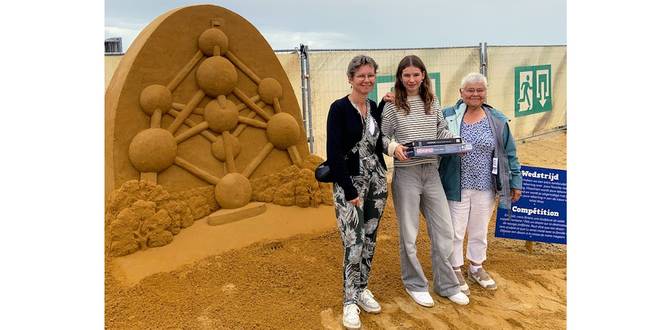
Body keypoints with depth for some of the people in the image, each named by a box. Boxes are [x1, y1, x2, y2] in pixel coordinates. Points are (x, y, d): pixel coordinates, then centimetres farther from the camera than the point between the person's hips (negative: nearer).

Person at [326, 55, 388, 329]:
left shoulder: (375, 107, 9)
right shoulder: (339, 108, -11)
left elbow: (378, 144, 10)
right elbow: (334, 153, -15)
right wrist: (350, 191, -17)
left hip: (377, 180, 6)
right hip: (349, 183, -6)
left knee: (369, 240, 13)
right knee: (354, 244, -6)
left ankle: (362, 289, 30)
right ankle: (350, 301, 11)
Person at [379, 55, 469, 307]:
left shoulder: (433, 102, 8)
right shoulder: (392, 106, -4)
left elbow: (442, 130, 14)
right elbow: (382, 137, -2)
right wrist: (393, 147, -22)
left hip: (431, 173, 4)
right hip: (406, 174, -4)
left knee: (444, 231, 9)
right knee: (408, 234, 7)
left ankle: (446, 285, 27)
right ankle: (415, 284, 27)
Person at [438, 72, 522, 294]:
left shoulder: (497, 120, 2)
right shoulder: (447, 117, -6)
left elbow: (509, 154, 6)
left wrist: (516, 182, 6)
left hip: (486, 187, 3)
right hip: (457, 187, -2)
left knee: (480, 231, 18)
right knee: (455, 231, 9)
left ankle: (476, 267, 38)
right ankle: (456, 270, 28)